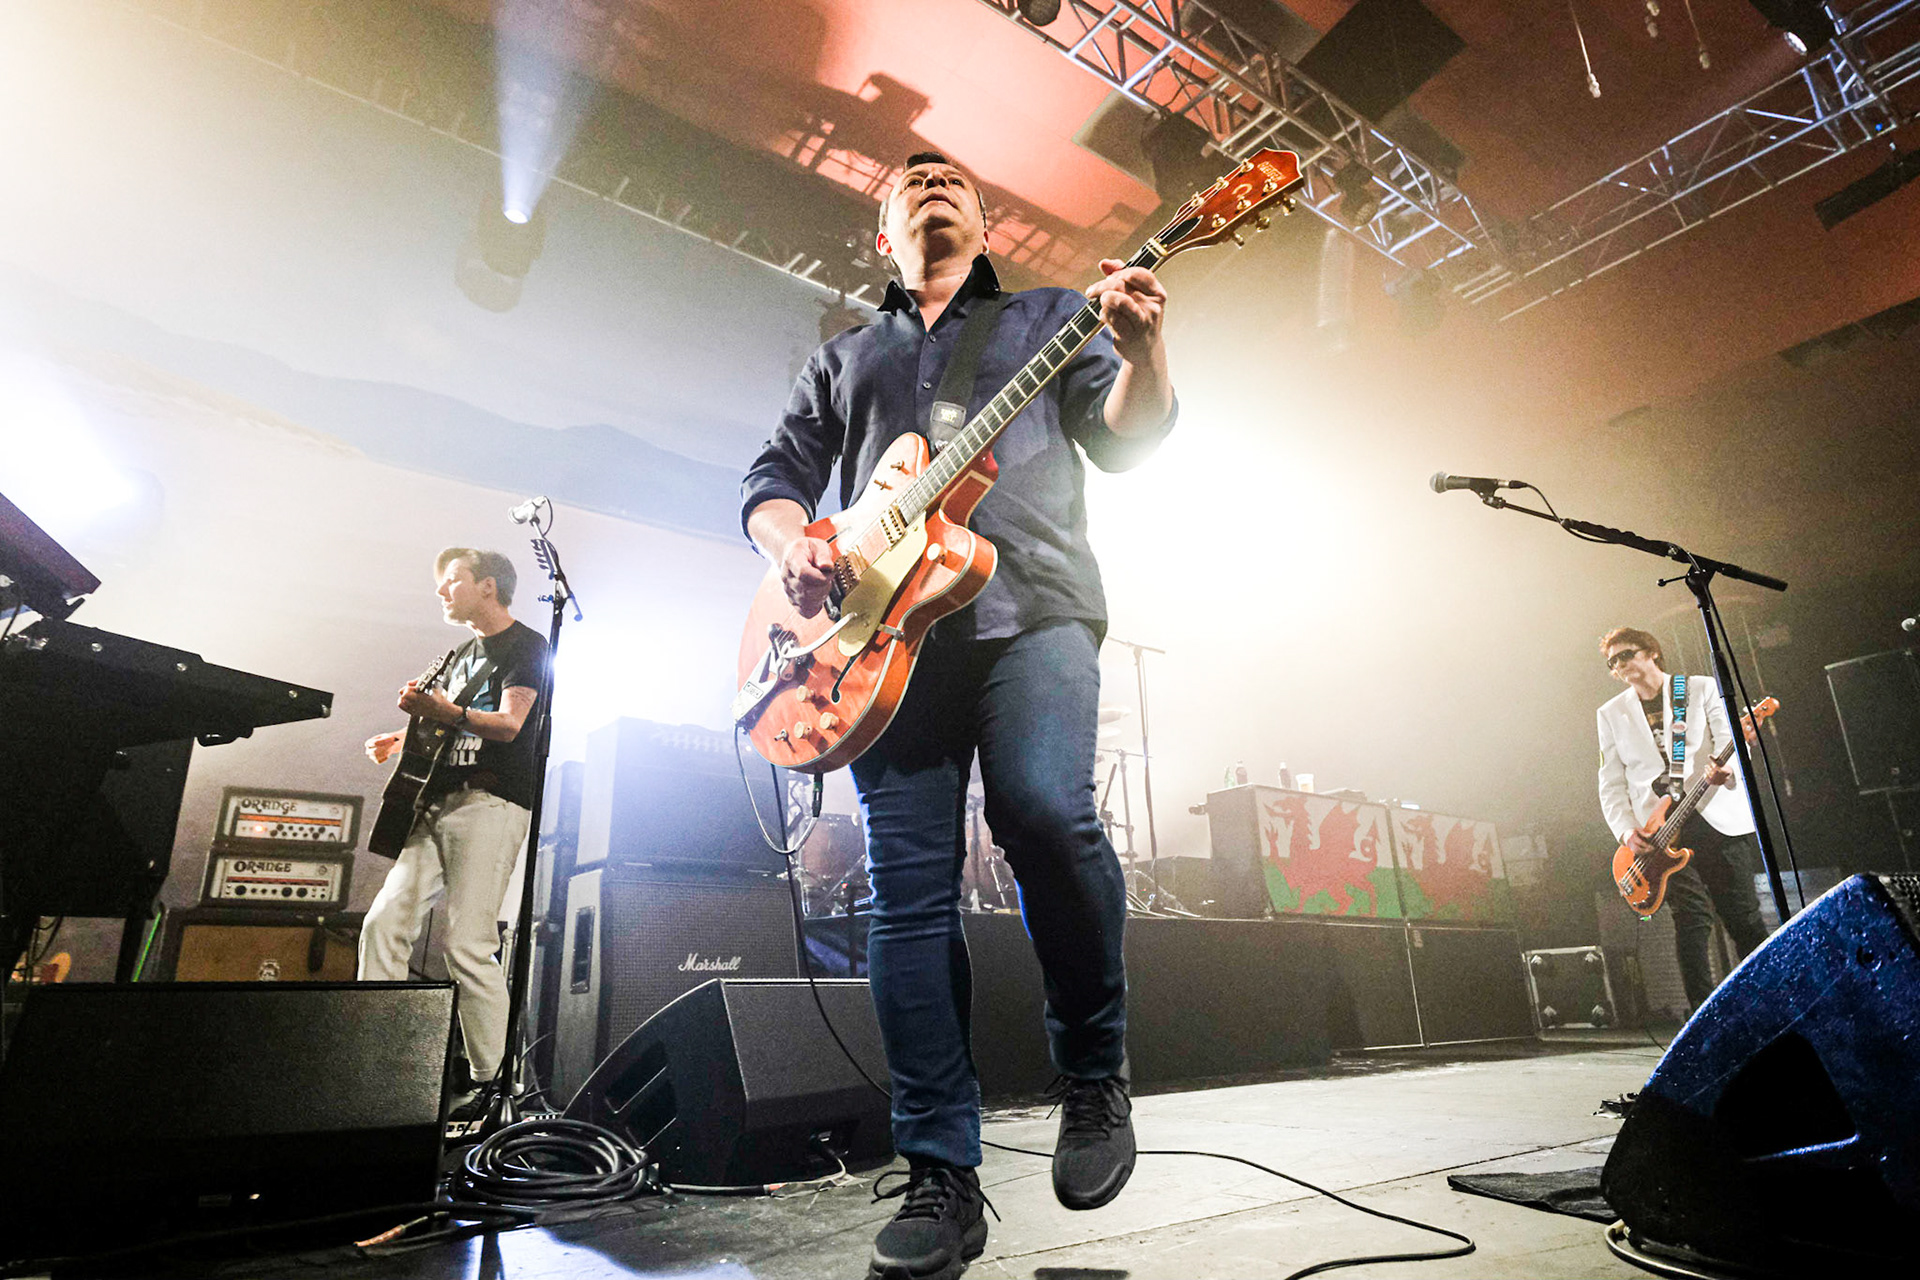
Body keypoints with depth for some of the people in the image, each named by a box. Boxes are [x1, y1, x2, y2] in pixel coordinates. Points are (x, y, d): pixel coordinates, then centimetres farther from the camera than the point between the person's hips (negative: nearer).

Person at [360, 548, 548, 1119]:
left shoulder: (527, 646, -2)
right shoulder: (463, 653, 24)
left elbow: (509, 724, -15)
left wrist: (445, 712, -30)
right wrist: (400, 740, 15)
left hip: (492, 804, -9)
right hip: (438, 803, 9)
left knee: (466, 943, -12)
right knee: (384, 922, 1)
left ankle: (492, 1081, -1)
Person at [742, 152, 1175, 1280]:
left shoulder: (1051, 317, 24)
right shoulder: (846, 357, 30)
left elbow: (1124, 439, 11)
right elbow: (775, 477, 23)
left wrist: (1145, 352, -10)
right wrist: (792, 546, 0)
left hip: (1029, 605, -2)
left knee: (1047, 811, -27)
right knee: (908, 893, -5)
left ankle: (1096, 1073, -1)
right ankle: (942, 1177, 5)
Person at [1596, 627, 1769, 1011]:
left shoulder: (1701, 688, 10)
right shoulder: (1612, 714, 13)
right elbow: (1611, 784, 11)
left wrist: (1728, 768, -22)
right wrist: (1626, 830, -4)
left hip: (1718, 817, 0)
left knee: (1744, 919, -1)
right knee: (1692, 919, -9)